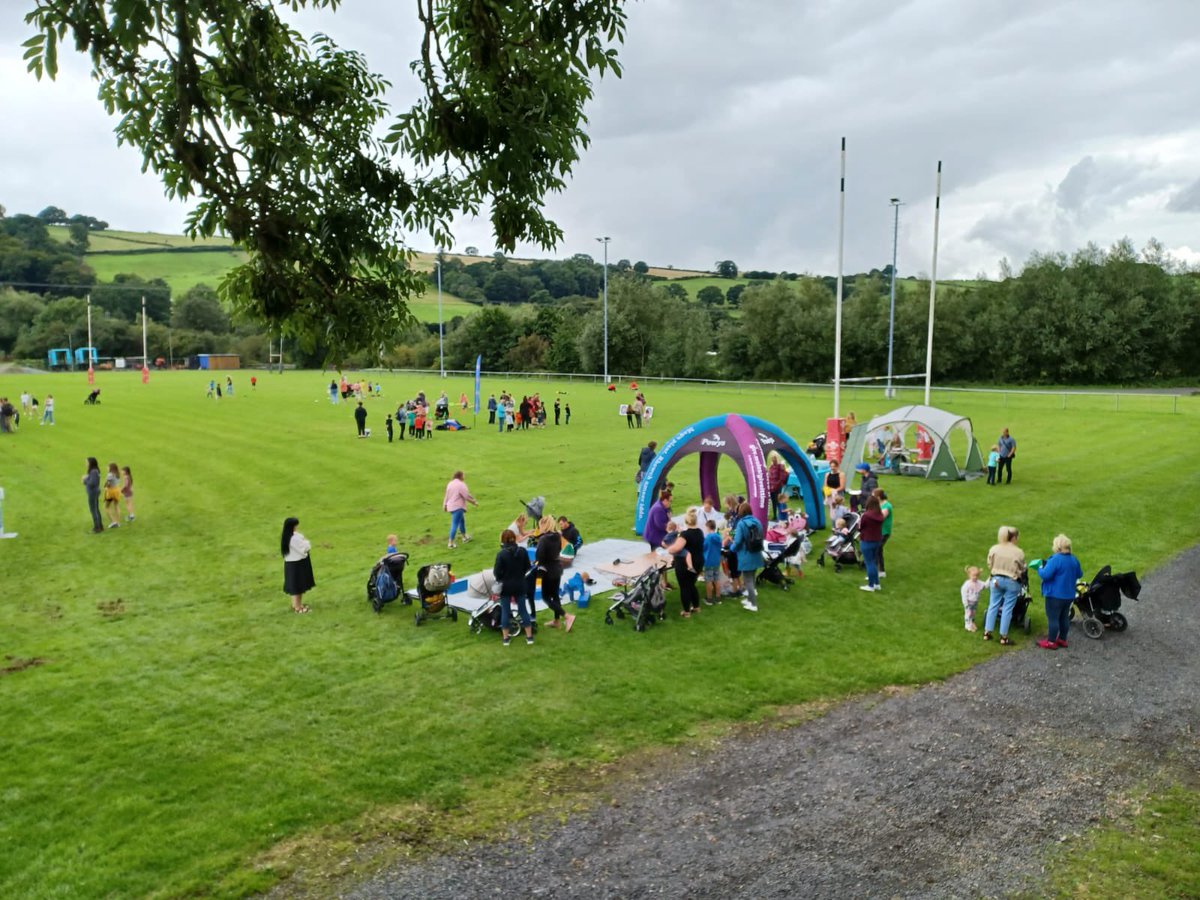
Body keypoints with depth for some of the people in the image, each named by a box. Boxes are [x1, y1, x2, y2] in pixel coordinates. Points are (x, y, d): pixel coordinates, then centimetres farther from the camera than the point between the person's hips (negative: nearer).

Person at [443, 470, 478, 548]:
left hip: (451, 506, 9)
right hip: (458, 507, -9)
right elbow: (467, 496, -16)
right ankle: (451, 543, -7)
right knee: (455, 524, -7)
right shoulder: (461, 484, -16)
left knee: (462, 521, 24)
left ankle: (464, 537, 38)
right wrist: (474, 502, -2)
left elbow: (447, 495, 16)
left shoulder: (450, 483, 9)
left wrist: (445, 505, 24)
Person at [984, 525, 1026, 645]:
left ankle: (987, 633, 15)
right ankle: (1003, 637, 8)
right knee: (1007, 608, 3)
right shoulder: (1019, 552, -14)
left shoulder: (994, 549, -6)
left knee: (993, 606, 12)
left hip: (997, 579, 3)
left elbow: (989, 565, 3)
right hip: (1012, 582, -3)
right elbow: (1022, 570, -3)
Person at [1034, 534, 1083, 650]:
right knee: (1064, 618, 17)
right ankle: (1062, 639, 26)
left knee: (1053, 618, -2)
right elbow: (1079, 574, 19)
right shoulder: (1074, 560, 6)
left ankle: (1051, 642, 3)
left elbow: (1045, 575, -25)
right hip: (1069, 595, 9)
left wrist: (1040, 568, -6)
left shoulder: (1055, 560, -21)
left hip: (1055, 595, -8)